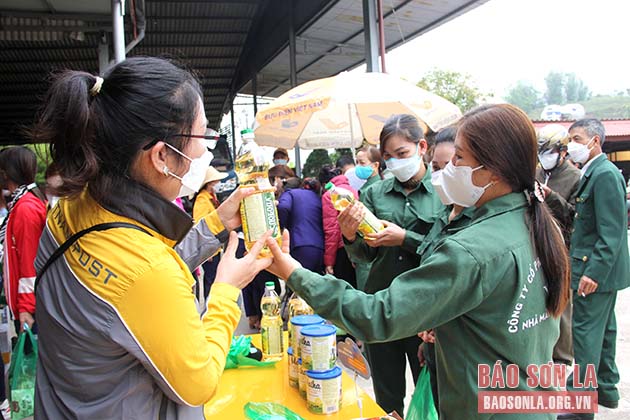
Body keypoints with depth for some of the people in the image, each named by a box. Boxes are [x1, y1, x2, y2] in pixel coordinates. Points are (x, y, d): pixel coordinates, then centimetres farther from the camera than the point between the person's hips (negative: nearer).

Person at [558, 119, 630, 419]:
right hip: (602, 269, 10)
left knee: (586, 332, -5)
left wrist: (594, 271, -26)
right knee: (603, 329, 18)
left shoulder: (604, 174, -17)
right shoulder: (594, 172, 13)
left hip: (596, 269, -10)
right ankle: (606, 389, 33)